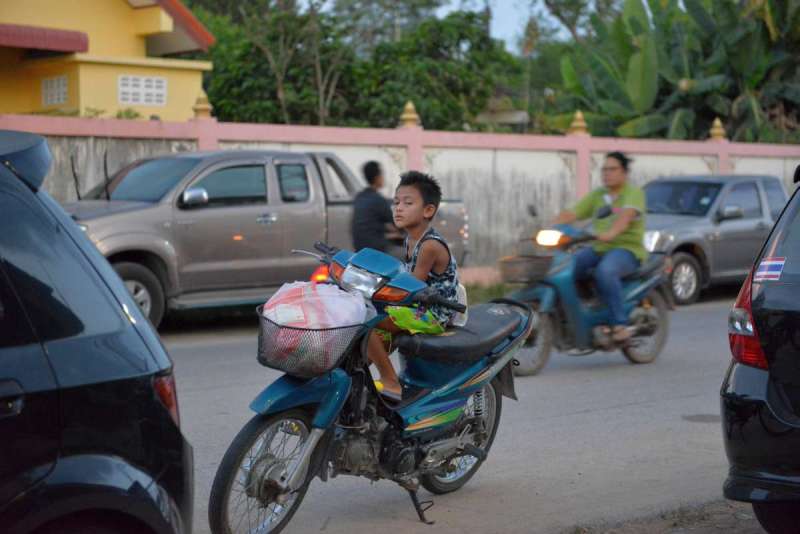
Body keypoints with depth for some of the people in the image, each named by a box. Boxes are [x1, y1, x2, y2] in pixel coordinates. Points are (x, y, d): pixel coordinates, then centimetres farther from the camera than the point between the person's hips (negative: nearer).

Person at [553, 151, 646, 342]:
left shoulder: (633, 193, -2)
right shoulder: (597, 195, 17)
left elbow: (627, 214, -23)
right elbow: (571, 214, 7)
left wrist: (611, 233, -43)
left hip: (627, 249, -6)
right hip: (600, 248, 6)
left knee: (605, 271, -36)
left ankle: (620, 324, -30)